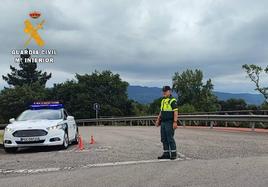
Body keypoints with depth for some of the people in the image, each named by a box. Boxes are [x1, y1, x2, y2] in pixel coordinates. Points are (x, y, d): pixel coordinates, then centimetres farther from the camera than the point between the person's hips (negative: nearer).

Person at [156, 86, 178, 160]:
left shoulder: (173, 100, -9)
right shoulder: (163, 100, 17)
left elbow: (175, 112, -15)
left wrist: (175, 122, -22)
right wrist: (158, 120, 16)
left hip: (169, 123, -8)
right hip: (163, 122, 8)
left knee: (170, 138, -5)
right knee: (164, 139, 9)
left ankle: (173, 154, 4)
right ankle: (166, 154, 16)